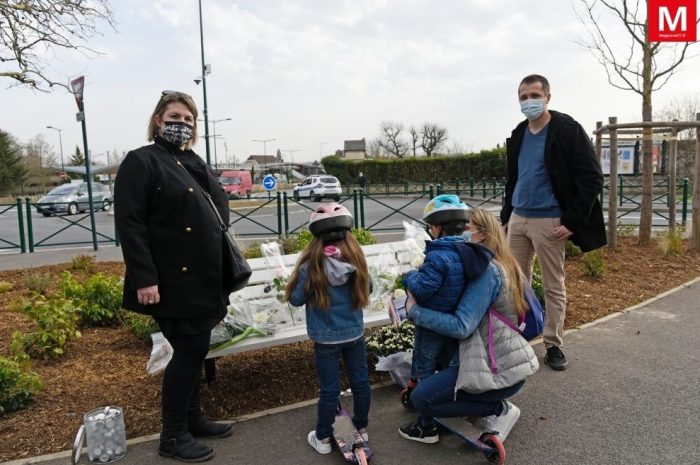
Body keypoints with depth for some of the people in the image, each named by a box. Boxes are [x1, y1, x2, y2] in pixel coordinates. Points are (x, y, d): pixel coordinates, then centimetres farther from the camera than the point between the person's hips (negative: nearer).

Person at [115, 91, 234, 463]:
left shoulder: (194, 163, 17)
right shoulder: (141, 161, -8)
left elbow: (217, 215, 22)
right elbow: (129, 223, -16)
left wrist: (221, 274, 19)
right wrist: (144, 279, -24)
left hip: (203, 279, 8)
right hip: (172, 280, -8)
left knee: (194, 350, 15)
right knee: (190, 350, -4)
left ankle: (193, 419, 31)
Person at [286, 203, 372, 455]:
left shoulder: (311, 265, -18)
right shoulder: (356, 259, -9)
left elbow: (295, 298, -8)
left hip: (326, 338, -3)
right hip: (355, 333, 3)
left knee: (329, 389, 9)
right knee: (360, 381, 17)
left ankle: (323, 438, 25)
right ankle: (361, 429, 35)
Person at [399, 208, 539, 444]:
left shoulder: (486, 270, -20)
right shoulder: (502, 266, 10)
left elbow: (461, 326, -26)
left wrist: (415, 310, -18)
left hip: (501, 369, -10)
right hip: (509, 360, 10)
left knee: (422, 398, -10)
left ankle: (497, 409, -2)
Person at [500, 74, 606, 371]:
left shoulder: (567, 130, -9)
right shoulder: (518, 135, 11)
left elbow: (592, 178, -11)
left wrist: (573, 222, -16)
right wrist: (506, 216, 15)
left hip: (548, 221, -6)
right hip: (518, 219, 6)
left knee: (553, 287, 5)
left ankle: (554, 345, 18)